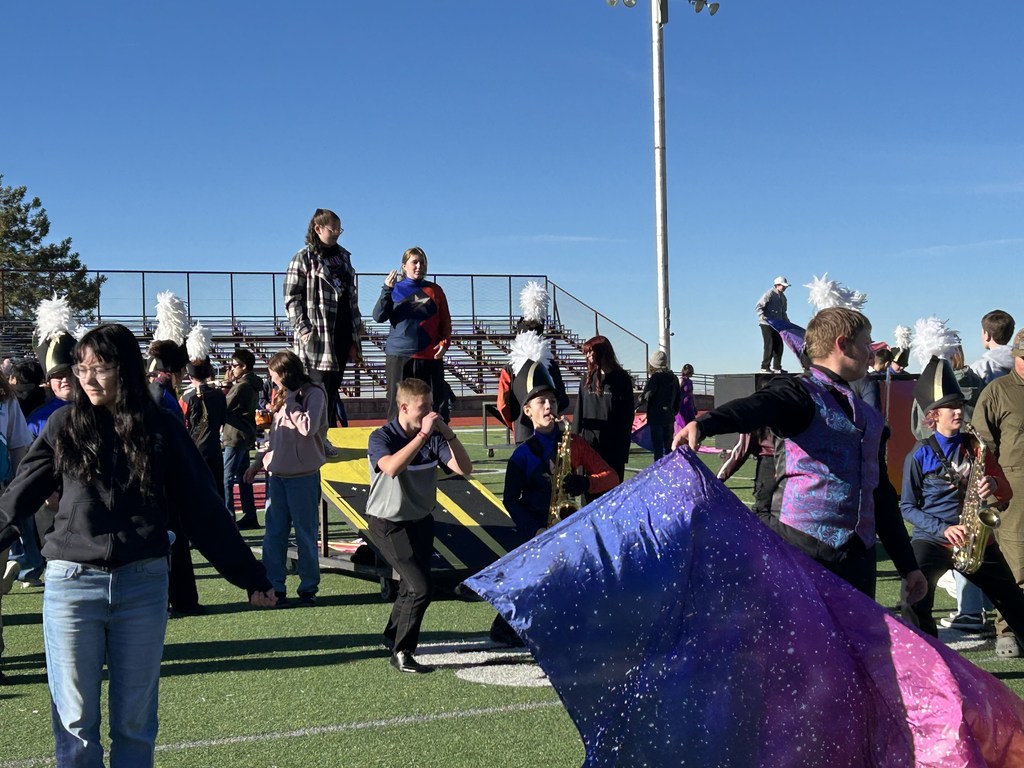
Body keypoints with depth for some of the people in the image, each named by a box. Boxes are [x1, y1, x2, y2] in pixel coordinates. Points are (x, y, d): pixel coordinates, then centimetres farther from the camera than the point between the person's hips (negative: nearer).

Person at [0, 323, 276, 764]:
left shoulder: (161, 429, 1)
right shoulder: (65, 425, 2)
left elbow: (203, 508, 3)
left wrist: (250, 576, 3)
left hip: (142, 585, 0)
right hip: (72, 583, 0)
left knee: (134, 720, 10)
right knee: (75, 723, 6)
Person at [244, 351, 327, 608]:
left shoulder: (313, 394, -8)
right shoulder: (284, 395, 14)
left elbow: (309, 427, -24)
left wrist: (290, 404, -17)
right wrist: (259, 462, 17)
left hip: (303, 476, -7)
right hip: (277, 473, 7)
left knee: (305, 534, 3)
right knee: (274, 533, 5)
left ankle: (309, 588, 13)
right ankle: (274, 587, 12)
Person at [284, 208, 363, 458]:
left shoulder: (343, 258, 16)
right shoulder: (303, 259, -3)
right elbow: (291, 298, -6)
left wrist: (354, 339, 16)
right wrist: (303, 329, -17)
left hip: (341, 337, 6)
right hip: (316, 337, -6)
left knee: (332, 388, 9)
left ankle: (323, 437, 17)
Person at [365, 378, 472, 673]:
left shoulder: (433, 437, -5)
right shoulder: (382, 437, -18)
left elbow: (464, 468, -11)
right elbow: (392, 467, -39)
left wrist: (448, 433, -22)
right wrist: (423, 434, -36)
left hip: (421, 521, 6)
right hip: (389, 525, -6)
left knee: (411, 586, 19)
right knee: (421, 588, -15)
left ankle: (392, 638, 44)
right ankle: (401, 653, 0)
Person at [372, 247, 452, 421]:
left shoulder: (434, 290, 12)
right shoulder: (395, 289, 9)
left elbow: (445, 321, 13)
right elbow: (378, 317, -3)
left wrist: (445, 342, -4)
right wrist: (387, 290, -15)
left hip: (430, 357, 1)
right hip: (399, 356, -1)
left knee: (430, 407, 2)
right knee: (398, 406, -2)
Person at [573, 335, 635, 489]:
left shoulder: (621, 380, -1)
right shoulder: (587, 380, 10)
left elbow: (627, 416, -4)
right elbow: (579, 412, 10)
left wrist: (623, 449, -9)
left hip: (613, 447, -3)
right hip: (588, 444, 3)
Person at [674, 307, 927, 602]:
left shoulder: (868, 416, 22)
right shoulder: (800, 392, -2)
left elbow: (882, 493, 26)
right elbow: (756, 407, -25)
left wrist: (907, 564, 24)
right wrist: (704, 424, -47)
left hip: (857, 555, 7)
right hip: (802, 546, -7)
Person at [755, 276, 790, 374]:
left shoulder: (782, 297, 16)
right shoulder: (769, 294, -9)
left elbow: (783, 312, 25)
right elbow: (758, 307, -13)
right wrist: (762, 315, -29)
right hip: (767, 323, -8)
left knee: (779, 345, 6)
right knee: (769, 345, -9)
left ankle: (777, 367, 14)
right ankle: (765, 367, -3)